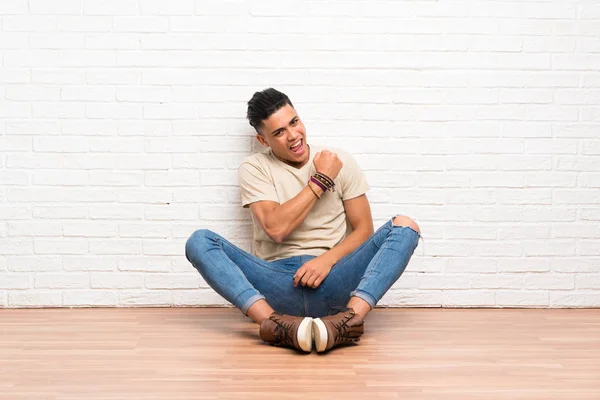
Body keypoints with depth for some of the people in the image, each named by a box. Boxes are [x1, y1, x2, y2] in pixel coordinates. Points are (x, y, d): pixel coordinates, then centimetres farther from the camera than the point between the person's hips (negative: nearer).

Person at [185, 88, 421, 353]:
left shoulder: (341, 162, 9)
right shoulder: (254, 169, 6)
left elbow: (364, 229, 6)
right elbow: (276, 228, -10)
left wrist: (328, 259, -13)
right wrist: (320, 180, -5)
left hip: (331, 282, 1)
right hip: (277, 286, -1)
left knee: (404, 227, -19)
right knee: (199, 241, -21)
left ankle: (350, 317, -41)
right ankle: (272, 320, -43)